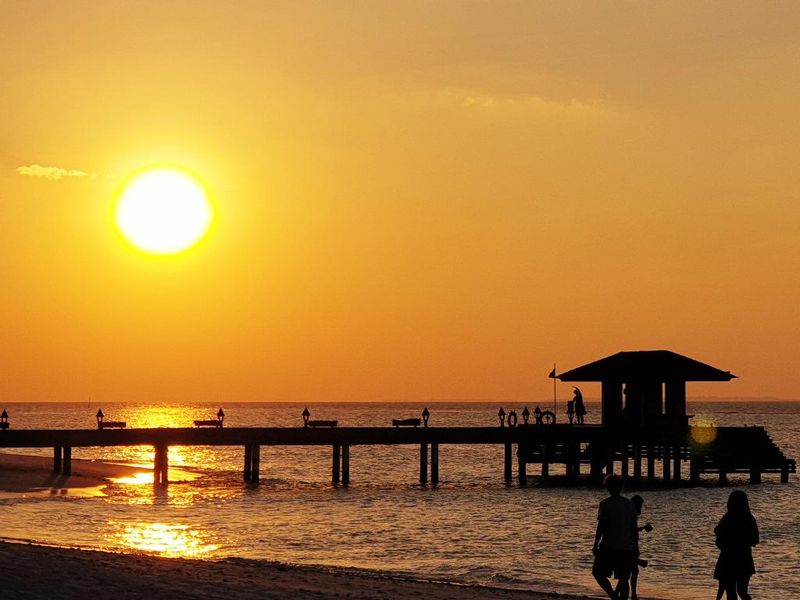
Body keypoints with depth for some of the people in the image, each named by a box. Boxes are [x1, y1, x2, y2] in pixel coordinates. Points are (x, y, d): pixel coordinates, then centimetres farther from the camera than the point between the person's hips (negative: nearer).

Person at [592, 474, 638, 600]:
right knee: (623, 579, 7)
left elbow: (601, 526, -13)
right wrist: (636, 547, 15)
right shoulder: (630, 504, 8)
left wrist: (595, 545, -7)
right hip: (626, 548, 4)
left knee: (598, 572, 8)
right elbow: (634, 528, 10)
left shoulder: (605, 504, -7)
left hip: (608, 547, -4)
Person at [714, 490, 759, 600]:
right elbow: (755, 541, 7)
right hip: (745, 561, 4)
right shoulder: (750, 519, -1)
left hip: (728, 562, -4)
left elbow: (720, 544, -13)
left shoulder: (726, 520, -14)